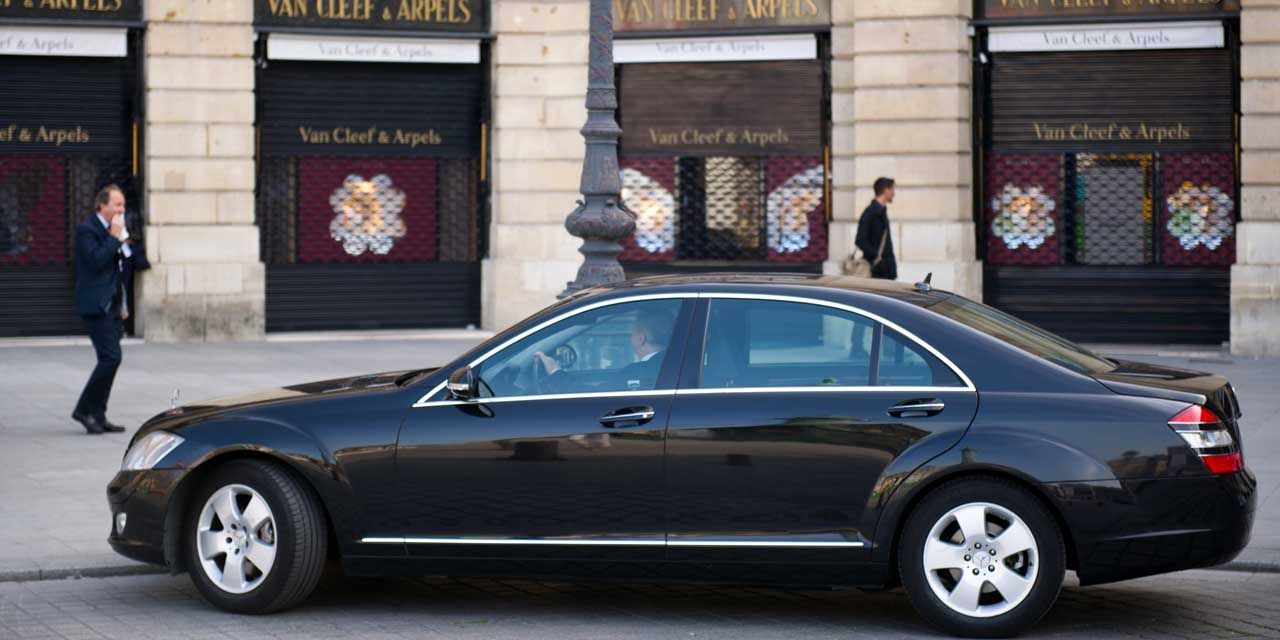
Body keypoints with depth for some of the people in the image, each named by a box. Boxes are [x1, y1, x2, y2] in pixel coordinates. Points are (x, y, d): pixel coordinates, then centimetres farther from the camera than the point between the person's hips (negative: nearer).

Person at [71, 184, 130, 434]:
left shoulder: (113, 229, 17)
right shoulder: (86, 230, -10)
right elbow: (97, 260, -23)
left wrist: (123, 304, 19)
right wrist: (114, 237, -16)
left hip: (113, 306, 9)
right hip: (96, 306, -9)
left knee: (109, 360, 8)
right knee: (111, 357, -16)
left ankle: (97, 416, 12)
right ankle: (84, 409, -8)